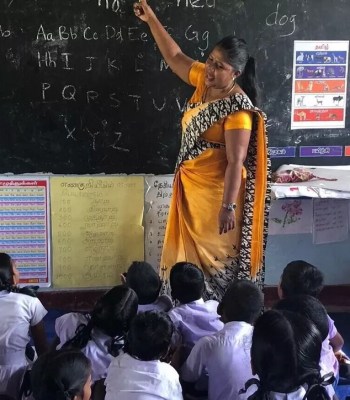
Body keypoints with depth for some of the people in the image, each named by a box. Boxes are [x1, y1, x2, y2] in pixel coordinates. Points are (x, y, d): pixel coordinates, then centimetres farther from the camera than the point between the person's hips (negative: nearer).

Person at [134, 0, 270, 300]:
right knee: (190, 252, 16)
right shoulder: (205, 80, 1)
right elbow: (174, 57, 15)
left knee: (215, 255, 3)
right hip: (191, 187, 8)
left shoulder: (238, 108, -22)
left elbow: (236, 161, -24)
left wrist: (228, 207, -27)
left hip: (216, 192, -8)